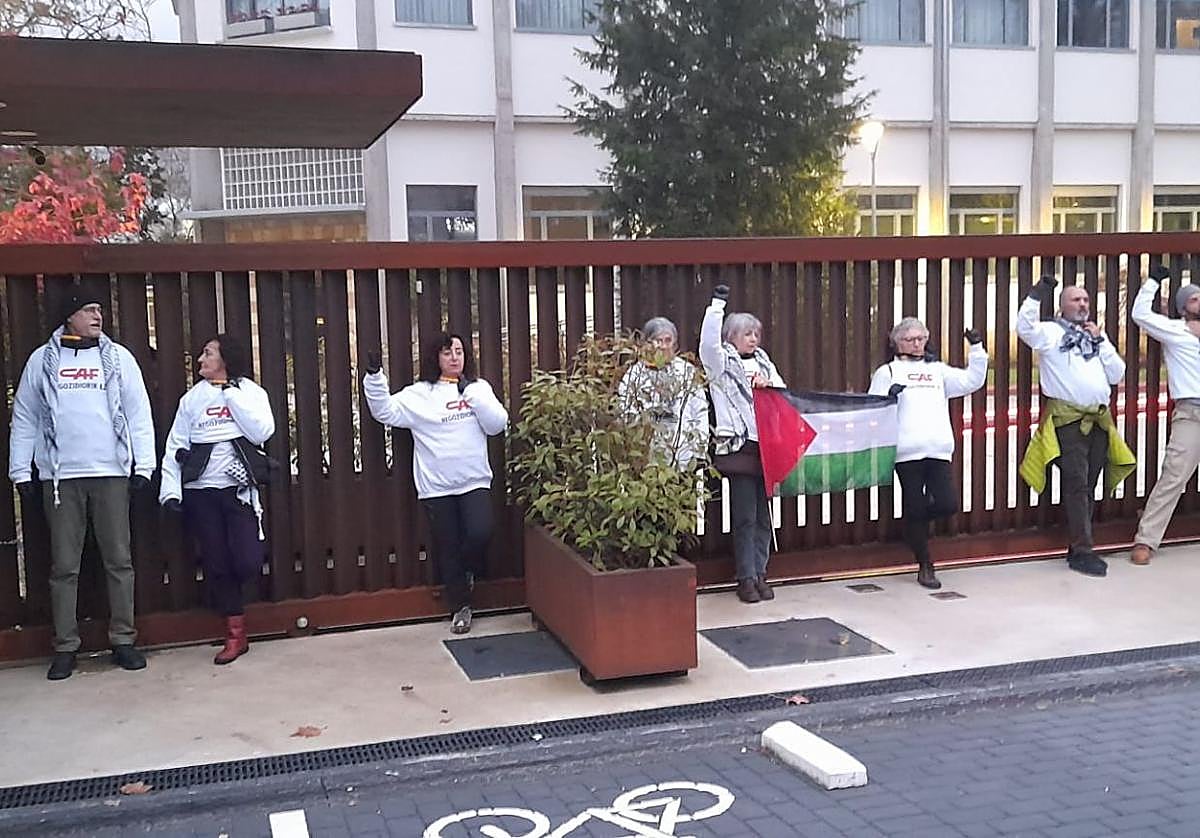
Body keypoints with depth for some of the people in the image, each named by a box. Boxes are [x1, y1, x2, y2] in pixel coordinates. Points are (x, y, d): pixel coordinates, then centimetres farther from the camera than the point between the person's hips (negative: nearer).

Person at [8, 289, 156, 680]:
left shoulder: (118, 357, 7)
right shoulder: (42, 360, 7)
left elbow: (138, 413, 5)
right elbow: (24, 418, 8)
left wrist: (144, 465, -2)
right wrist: (21, 472, 3)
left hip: (111, 474, 0)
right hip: (61, 477, 0)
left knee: (119, 560, 4)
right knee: (64, 566, 4)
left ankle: (123, 640, 12)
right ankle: (65, 647, 11)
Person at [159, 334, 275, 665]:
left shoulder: (251, 392, 5)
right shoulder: (192, 398, 9)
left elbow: (262, 432, -11)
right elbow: (175, 447, 6)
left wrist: (231, 394, -8)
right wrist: (170, 491, -4)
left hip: (239, 488, -2)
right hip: (200, 492, 2)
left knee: (247, 563, -13)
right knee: (216, 564, 3)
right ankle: (235, 634, 15)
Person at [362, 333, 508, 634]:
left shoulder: (479, 388, 7)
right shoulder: (420, 394, 1)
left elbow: (497, 424, -3)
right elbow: (386, 412, -7)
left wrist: (472, 394, -13)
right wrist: (375, 377, -20)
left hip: (475, 482, 1)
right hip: (436, 487, 0)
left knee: (480, 533, -17)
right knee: (448, 548, 6)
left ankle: (467, 572, 17)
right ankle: (460, 606, 24)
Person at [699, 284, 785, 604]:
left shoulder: (762, 361, 19)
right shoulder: (722, 363, 2)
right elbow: (708, 342, -18)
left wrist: (768, 385, -3)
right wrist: (717, 306, -21)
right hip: (739, 446, -5)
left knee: (764, 515, 9)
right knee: (744, 517, -2)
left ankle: (760, 574, 17)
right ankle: (746, 578, 5)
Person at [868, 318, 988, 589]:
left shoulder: (938, 370, 21)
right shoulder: (888, 372, 10)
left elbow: (972, 381, 14)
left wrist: (977, 349, 8)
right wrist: (889, 395, -16)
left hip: (939, 449, 3)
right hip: (907, 451, -3)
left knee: (948, 504, -7)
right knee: (914, 508, -1)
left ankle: (916, 522, 25)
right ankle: (925, 567, 12)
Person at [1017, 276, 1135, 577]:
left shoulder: (1096, 334, 20)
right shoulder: (1051, 332, 2)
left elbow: (1117, 374, 12)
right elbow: (1025, 328, -19)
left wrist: (1101, 341, 3)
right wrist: (1037, 295, -19)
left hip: (1099, 419, 6)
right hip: (1068, 419, -6)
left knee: (1088, 487, 8)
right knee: (1076, 485, -9)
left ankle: (1077, 546, 15)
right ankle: (1082, 551, -8)